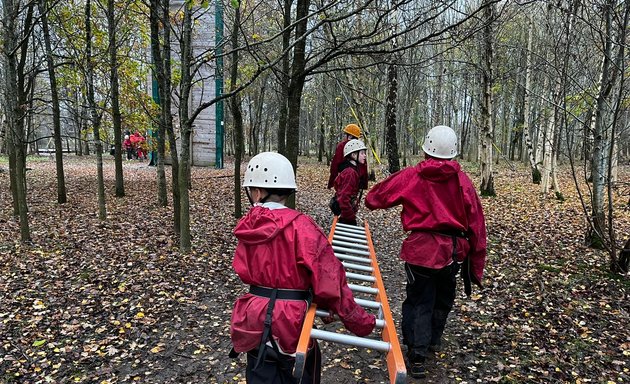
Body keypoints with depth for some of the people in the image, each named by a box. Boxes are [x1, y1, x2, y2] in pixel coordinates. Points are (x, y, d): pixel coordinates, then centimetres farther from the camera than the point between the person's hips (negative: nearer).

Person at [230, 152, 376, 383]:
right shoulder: (299, 225, -18)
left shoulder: (248, 226, -1)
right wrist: (358, 321, -8)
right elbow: (328, 278, -20)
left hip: (254, 322, 4)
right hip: (290, 323, -4)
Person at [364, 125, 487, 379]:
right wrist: (476, 264, 7)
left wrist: (371, 199, 25)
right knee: (443, 298, 25)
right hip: (454, 250, 3)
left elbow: (374, 198, -1)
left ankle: (417, 354, 7)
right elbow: (476, 224, -2)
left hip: (421, 249, -2)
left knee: (419, 301, 12)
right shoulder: (463, 181, -3)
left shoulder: (410, 176, -7)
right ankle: (434, 339, 44)